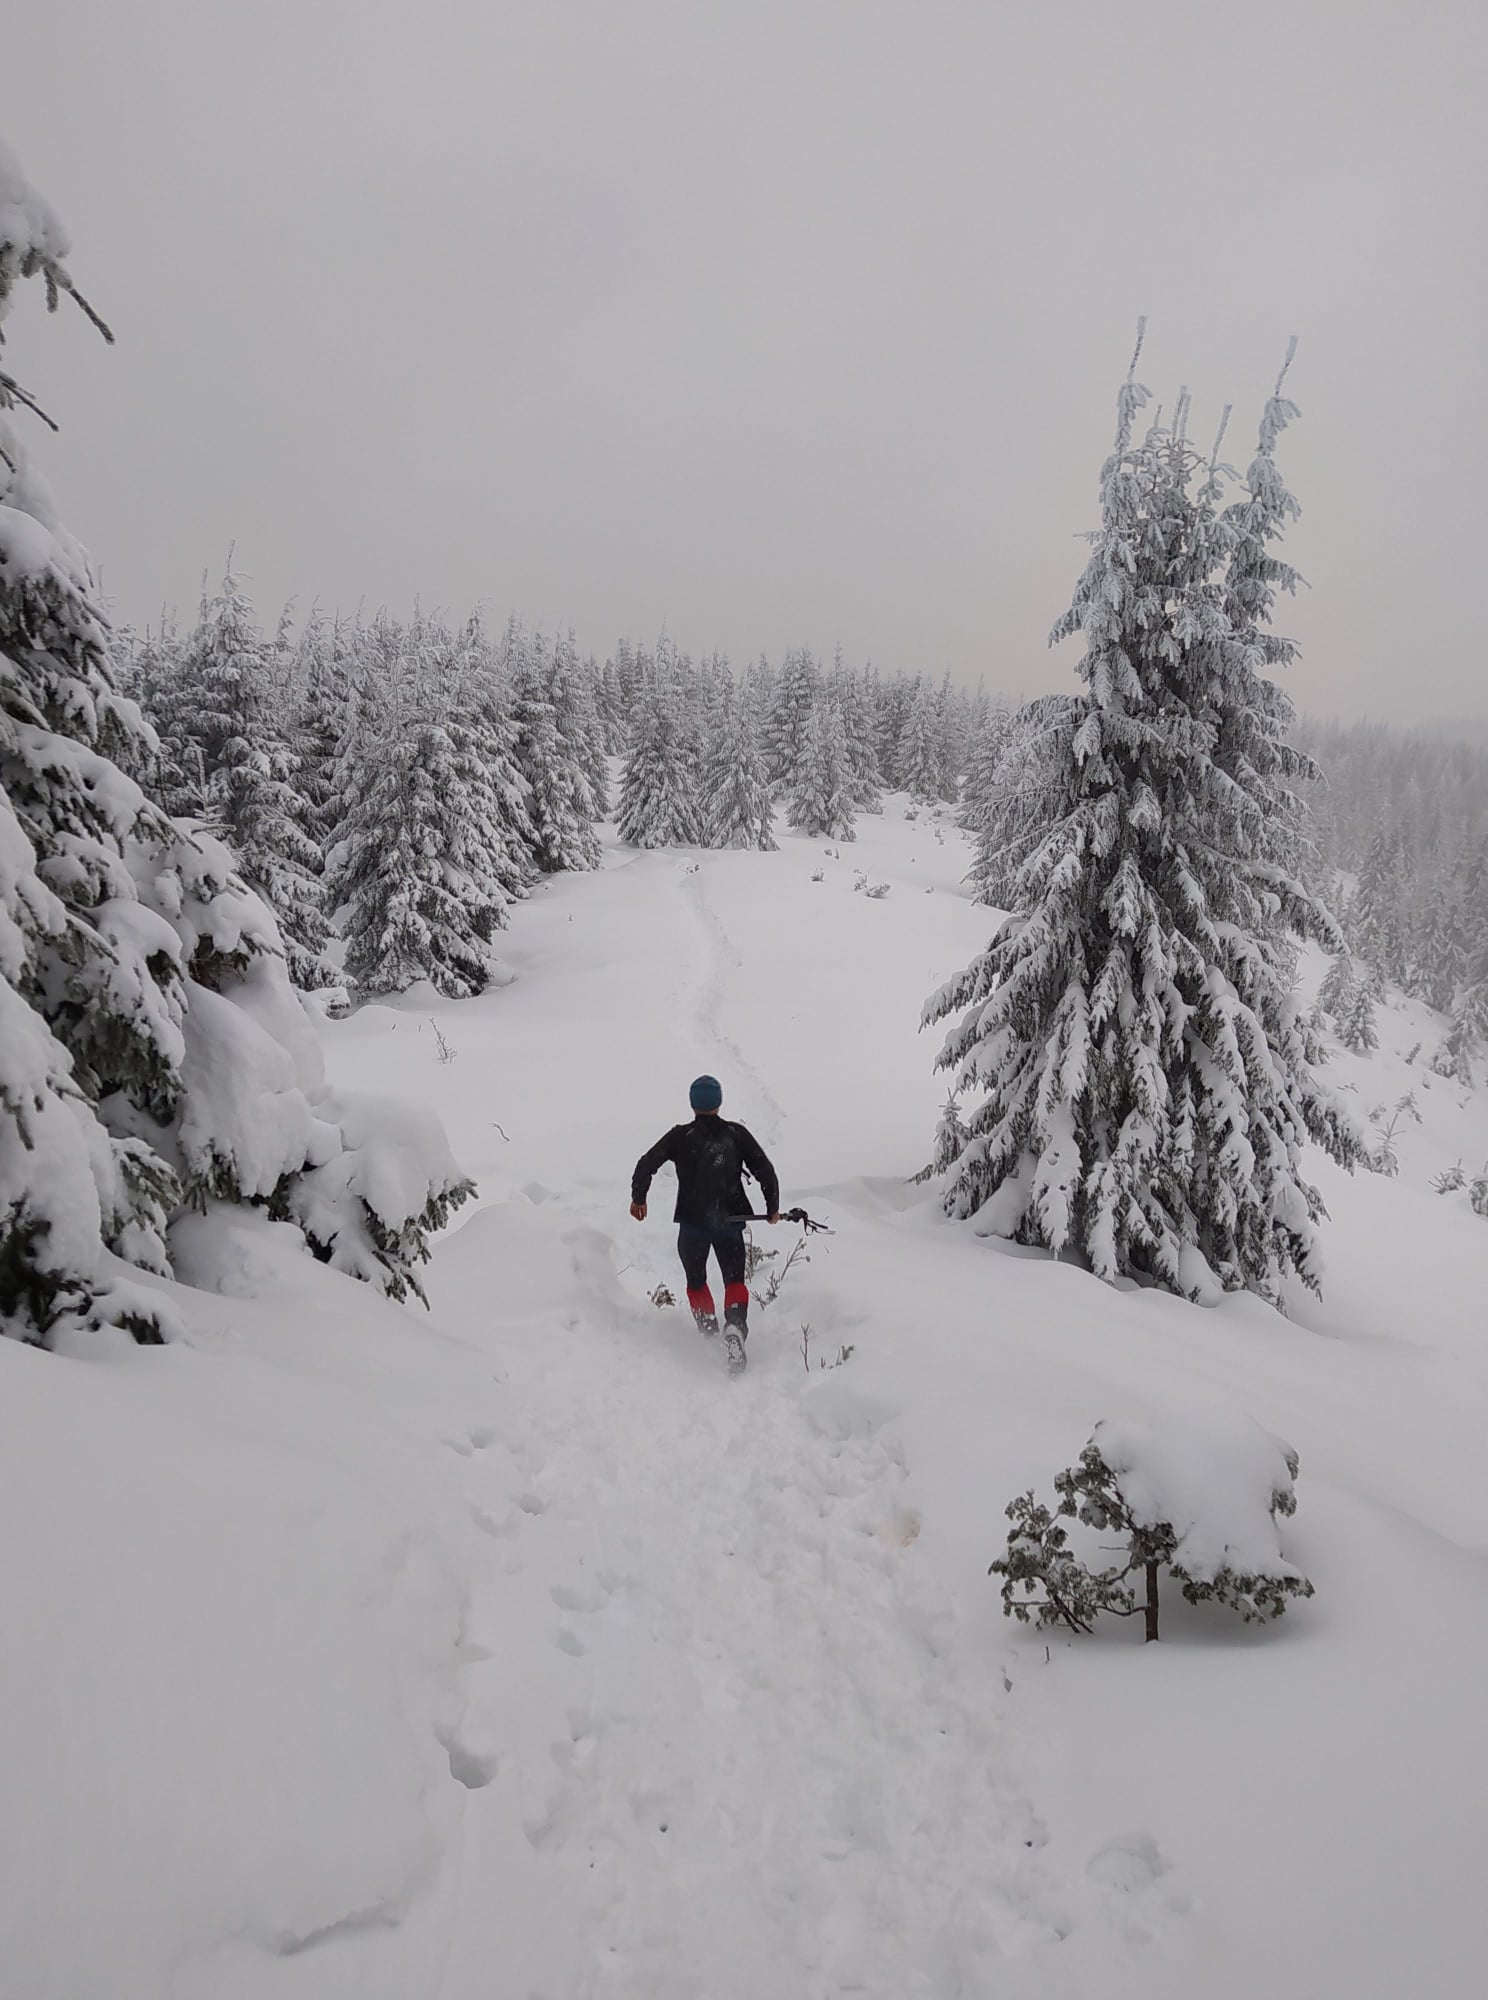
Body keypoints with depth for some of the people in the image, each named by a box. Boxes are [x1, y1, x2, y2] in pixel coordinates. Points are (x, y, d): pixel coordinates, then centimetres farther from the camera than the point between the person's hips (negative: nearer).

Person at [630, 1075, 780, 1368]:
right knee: (735, 1281, 8)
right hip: (730, 1222, 1)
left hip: (692, 1223, -1)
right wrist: (772, 1208, 13)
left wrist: (638, 1198, 6)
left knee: (696, 1282, 20)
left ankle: (710, 1333, 15)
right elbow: (766, 1171, 0)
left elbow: (646, 1165, -9)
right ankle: (735, 1325, -17)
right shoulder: (737, 1134, -1)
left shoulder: (680, 1136, -5)